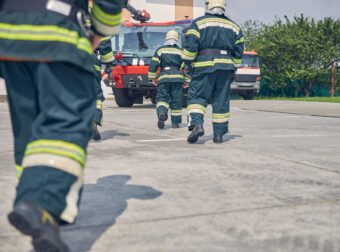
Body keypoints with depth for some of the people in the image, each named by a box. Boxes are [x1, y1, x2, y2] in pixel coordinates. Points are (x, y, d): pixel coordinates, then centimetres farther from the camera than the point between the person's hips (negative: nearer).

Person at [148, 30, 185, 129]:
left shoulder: (160, 50, 8)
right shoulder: (181, 51, 8)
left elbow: (153, 65, 4)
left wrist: (153, 77, 13)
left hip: (164, 77, 0)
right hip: (177, 77, 0)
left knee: (162, 98, 3)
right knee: (176, 100, 7)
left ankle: (161, 113, -26)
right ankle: (175, 122, 12)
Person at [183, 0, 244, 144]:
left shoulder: (198, 23, 2)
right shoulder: (234, 27, 15)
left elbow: (190, 46, -6)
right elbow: (238, 52, 14)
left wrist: (188, 65, 4)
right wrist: (233, 69, 22)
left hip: (204, 65, -3)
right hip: (226, 67, 3)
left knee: (197, 96, 1)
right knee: (221, 101, 6)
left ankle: (197, 124, -21)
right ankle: (219, 134, 8)